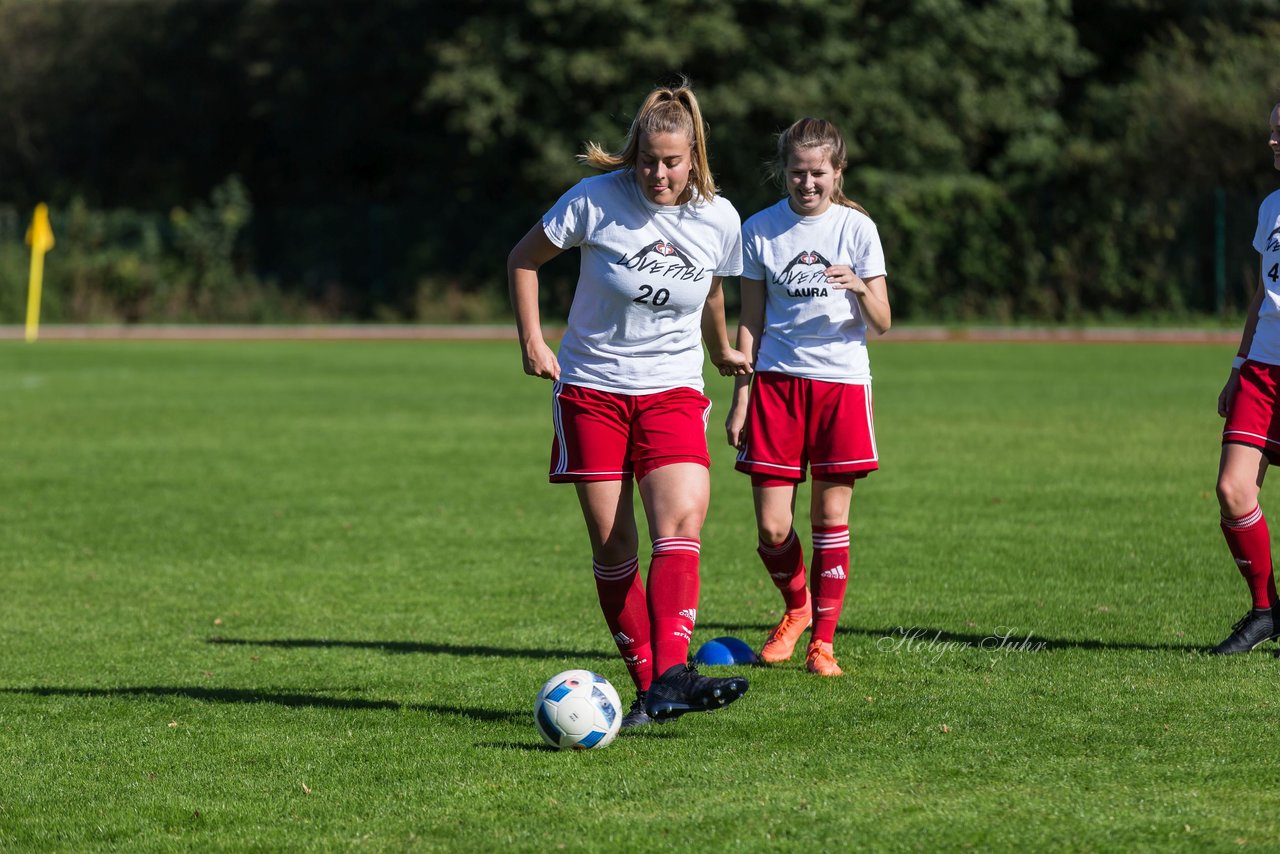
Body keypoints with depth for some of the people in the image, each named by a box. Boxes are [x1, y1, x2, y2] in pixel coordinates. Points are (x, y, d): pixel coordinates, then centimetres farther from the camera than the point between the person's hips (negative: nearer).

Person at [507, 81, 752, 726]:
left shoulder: (718, 219, -2)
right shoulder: (597, 199, -11)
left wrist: (723, 353, 35)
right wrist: (532, 340, -5)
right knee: (611, 546, -3)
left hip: (673, 390, 1)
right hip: (591, 388, -1)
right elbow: (524, 258, 3)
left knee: (681, 522, -21)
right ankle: (647, 684, 6)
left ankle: (671, 675, -32)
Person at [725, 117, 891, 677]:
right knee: (772, 527, -4)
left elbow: (881, 324, -2)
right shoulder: (760, 230, 4)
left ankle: (822, 640, 10)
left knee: (831, 518, -1)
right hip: (777, 380, 1)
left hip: (842, 382, -1)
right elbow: (750, 323, 10)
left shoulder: (857, 228, 0)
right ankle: (797, 608, 25)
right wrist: (740, 399, 5)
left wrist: (861, 288, -23)